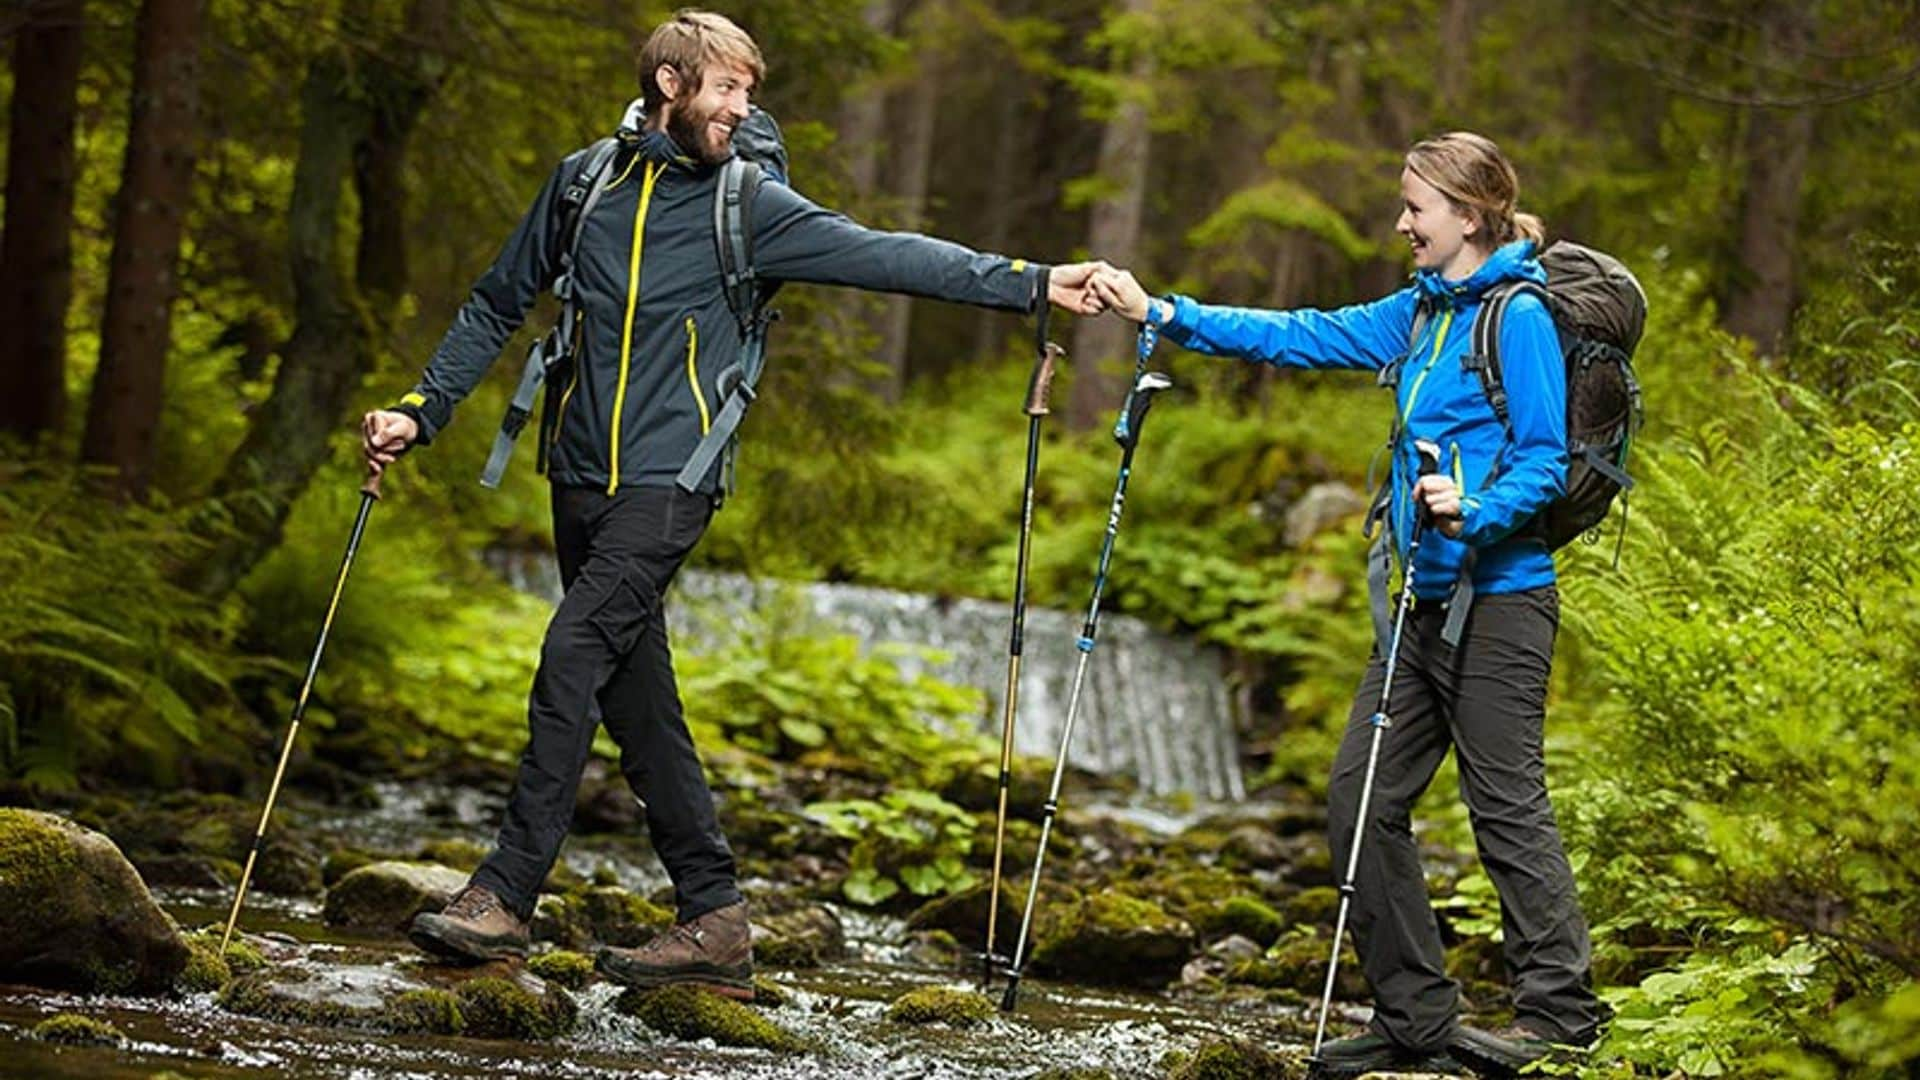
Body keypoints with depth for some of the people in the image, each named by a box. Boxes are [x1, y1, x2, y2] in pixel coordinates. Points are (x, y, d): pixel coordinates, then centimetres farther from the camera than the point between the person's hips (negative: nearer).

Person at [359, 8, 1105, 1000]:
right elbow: (496, 308, 17)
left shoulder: (748, 207, 0)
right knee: (635, 703, 4)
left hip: (669, 483, -4)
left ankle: (505, 896, -13)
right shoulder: (585, 183, 9)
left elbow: (884, 257, -8)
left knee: (571, 663, -17)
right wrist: (420, 411, 9)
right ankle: (715, 924, 10)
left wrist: (1032, 283, -18)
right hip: (582, 476, 5)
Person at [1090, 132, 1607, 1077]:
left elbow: (1545, 464, -14)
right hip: (1425, 600, 9)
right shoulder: (1421, 313, 15)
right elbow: (1304, 336, 14)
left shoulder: (1519, 317, -10)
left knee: (1507, 803, -4)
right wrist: (1161, 315, 10)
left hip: (1498, 599, -9)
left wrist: (1476, 511, -32)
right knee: (1361, 796, 7)